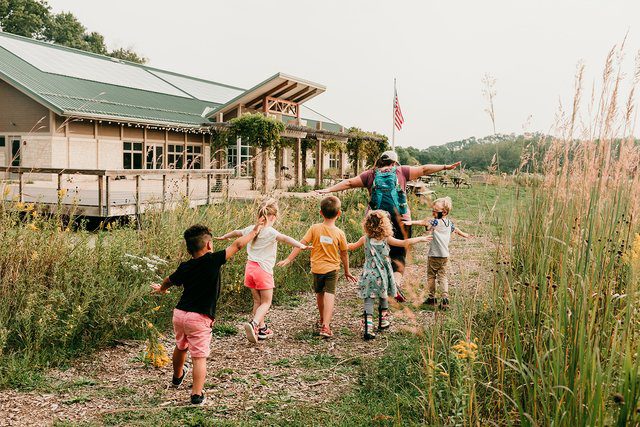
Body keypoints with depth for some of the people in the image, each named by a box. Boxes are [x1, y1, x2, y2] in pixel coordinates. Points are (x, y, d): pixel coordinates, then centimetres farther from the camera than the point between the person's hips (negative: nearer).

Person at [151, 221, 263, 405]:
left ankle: (177, 376, 50)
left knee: (181, 347, 27)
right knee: (199, 357, -3)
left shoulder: (184, 268, 4)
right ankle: (197, 395, -8)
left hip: (179, 314, 6)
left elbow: (169, 281, 23)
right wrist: (254, 230, 10)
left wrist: (162, 288, 47)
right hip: (199, 318, -6)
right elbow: (237, 245, -4)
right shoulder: (213, 261, -12)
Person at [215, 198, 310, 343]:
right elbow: (285, 238, -31)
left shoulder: (250, 229, 9)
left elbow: (236, 232, 29)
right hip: (263, 269, -7)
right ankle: (253, 324, -20)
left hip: (250, 267, 7)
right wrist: (300, 245, -44)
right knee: (266, 302, 1)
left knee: (257, 301, 16)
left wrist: (223, 237, 49)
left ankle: (262, 328, 23)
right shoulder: (270, 232, -12)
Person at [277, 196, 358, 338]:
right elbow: (344, 254, 1)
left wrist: (288, 259, -5)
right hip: (332, 269, -2)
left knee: (319, 294, 20)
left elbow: (300, 244, -10)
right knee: (330, 295, -6)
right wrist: (347, 272, 14)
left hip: (317, 268, 2)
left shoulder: (315, 228, -8)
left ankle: (322, 321, 39)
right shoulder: (339, 233, -8)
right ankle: (326, 326, -21)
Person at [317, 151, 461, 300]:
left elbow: (349, 183, 4)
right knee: (399, 253, 7)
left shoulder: (371, 174, 5)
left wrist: (329, 190, 8)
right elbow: (423, 169, 5)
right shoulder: (401, 172, 3)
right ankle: (396, 283, -12)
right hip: (400, 220, -1)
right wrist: (445, 167, 11)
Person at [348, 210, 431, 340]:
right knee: (383, 298, 20)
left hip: (368, 275, 0)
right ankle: (383, 321, 36)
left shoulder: (365, 239, -1)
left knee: (368, 300, -3)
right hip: (382, 275, 0)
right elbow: (404, 243, -7)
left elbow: (352, 246, 14)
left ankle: (368, 328, -14)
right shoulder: (386, 239, -6)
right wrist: (421, 238, 4)